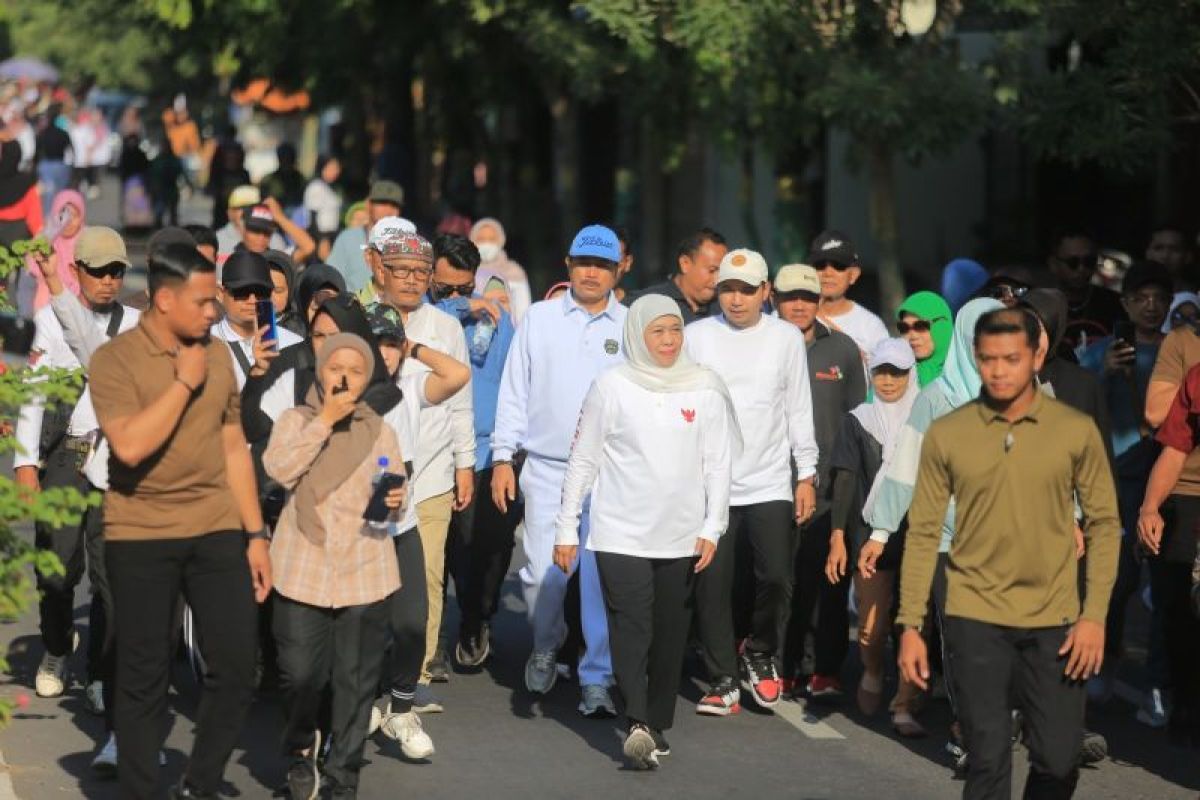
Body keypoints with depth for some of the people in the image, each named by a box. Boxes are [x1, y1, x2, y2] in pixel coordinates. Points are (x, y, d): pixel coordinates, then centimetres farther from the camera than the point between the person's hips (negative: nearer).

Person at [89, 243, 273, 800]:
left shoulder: (217, 354, 8)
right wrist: (184, 382, -15)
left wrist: (255, 534, 10)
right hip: (140, 537, -4)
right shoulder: (115, 359, -8)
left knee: (237, 670, 0)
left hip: (217, 530, 4)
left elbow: (234, 447, 13)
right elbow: (130, 446, -22)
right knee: (143, 678, 2)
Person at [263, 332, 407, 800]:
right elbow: (279, 470, -14)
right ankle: (301, 749, 24)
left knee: (356, 680, 2)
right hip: (304, 567, -2)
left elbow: (396, 490, 15)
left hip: (365, 572, 2)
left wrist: (396, 501, -9)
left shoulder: (379, 431, 12)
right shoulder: (296, 420, 4)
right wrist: (326, 420, -15)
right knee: (300, 673, -4)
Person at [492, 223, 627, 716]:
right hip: (547, 468, 0)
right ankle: (546, 648, 26)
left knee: (602, 578, -6)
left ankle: (596, 679, 2)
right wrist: (503, 456, 3)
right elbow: (514, 391, 9)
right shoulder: (539, 319, 7)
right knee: (543, 574, -3)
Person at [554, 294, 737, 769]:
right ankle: (638, 725, -25)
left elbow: (719, 463, 7)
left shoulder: (705, 388, 4)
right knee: (631, 627, -14)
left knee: (670, 635, 6)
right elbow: (582, 461, 3)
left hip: (682, 537, 3)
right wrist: (566, 530, 2)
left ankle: (656, 725, 16)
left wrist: (712, 528, -1)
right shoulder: (612, 387, -1)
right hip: (621, 534, -3)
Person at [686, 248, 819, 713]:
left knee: (776, 577, -10)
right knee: (714, 587, 1)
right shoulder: (697, 337, 2)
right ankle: (723, 680, 13)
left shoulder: (787, 338, 4)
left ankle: (760, 655, 16)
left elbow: (799, 410, 8)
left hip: (771, 484, 0)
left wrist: (806, 475, 5)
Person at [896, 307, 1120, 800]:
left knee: (1058, 758, 1)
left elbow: (1103, 524, 2)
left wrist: (1094, 615, -6)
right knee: (988, 760, -2)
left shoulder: (1076, 431, -2)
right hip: (975, 619, 0)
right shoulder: (946, 435, -1)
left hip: (1053, 620, 0)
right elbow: (923, 532, 2)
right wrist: (910, 626, -2)